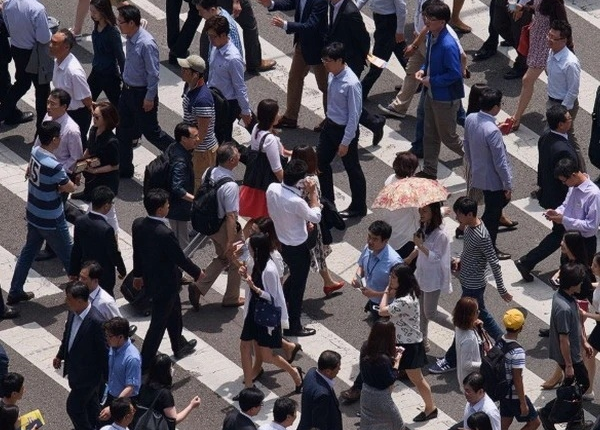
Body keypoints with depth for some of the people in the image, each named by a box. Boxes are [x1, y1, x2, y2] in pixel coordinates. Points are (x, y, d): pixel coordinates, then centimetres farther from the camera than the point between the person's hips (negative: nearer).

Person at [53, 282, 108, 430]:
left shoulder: (96, 322, -32)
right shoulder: (73, 312, -8)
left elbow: (104, 350, -22)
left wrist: (107, 376, -13)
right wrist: (60, 355, 22)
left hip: (88, 373, -8)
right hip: (75, 369, 8)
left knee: (74, 407, 2)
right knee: (90, 403, 26)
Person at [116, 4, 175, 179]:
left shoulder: (146, 44, -28)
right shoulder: (130, 39, -2)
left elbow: (153, 73, -23)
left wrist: (149, 98, -18)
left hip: (142, 94, -8)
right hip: (127, 90, 8)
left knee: (150, 131, 7)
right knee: (123, 131, 14)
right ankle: (124, 169, 27)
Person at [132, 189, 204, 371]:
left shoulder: (138, 225, -11)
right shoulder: (165, 233, -34)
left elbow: (137, 252, 4)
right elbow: (180, 258, -20)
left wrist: (138, 274, 20)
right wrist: (197, 273, -2)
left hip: (149, 278, 8)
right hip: (165, 284, -8)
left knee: (174, 314, 29)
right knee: (159, 322, 6)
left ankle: (180, 346, 49)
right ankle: (144, 363, 14)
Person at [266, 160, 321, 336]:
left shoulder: (272, 189, -14)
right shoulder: (296, 202, -35)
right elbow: (316, 217, -19)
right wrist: (312, 193, -14)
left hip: (281, 241, 7)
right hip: (298, 247, -7)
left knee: (294, 276, 31)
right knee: (298, 285, 12)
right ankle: (293, 326, 26)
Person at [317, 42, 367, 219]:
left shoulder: (351, 84, -29)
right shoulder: (333, 75, -6)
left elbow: (354, 115, -23)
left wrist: (345, 142, -19)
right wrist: (329, 122, 17)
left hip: (345, 129, -8)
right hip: (330, 125, 8)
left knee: (352, 169, 11)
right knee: (321, 162, 18)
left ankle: (358, 207, 30)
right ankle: (327, 202, 37)